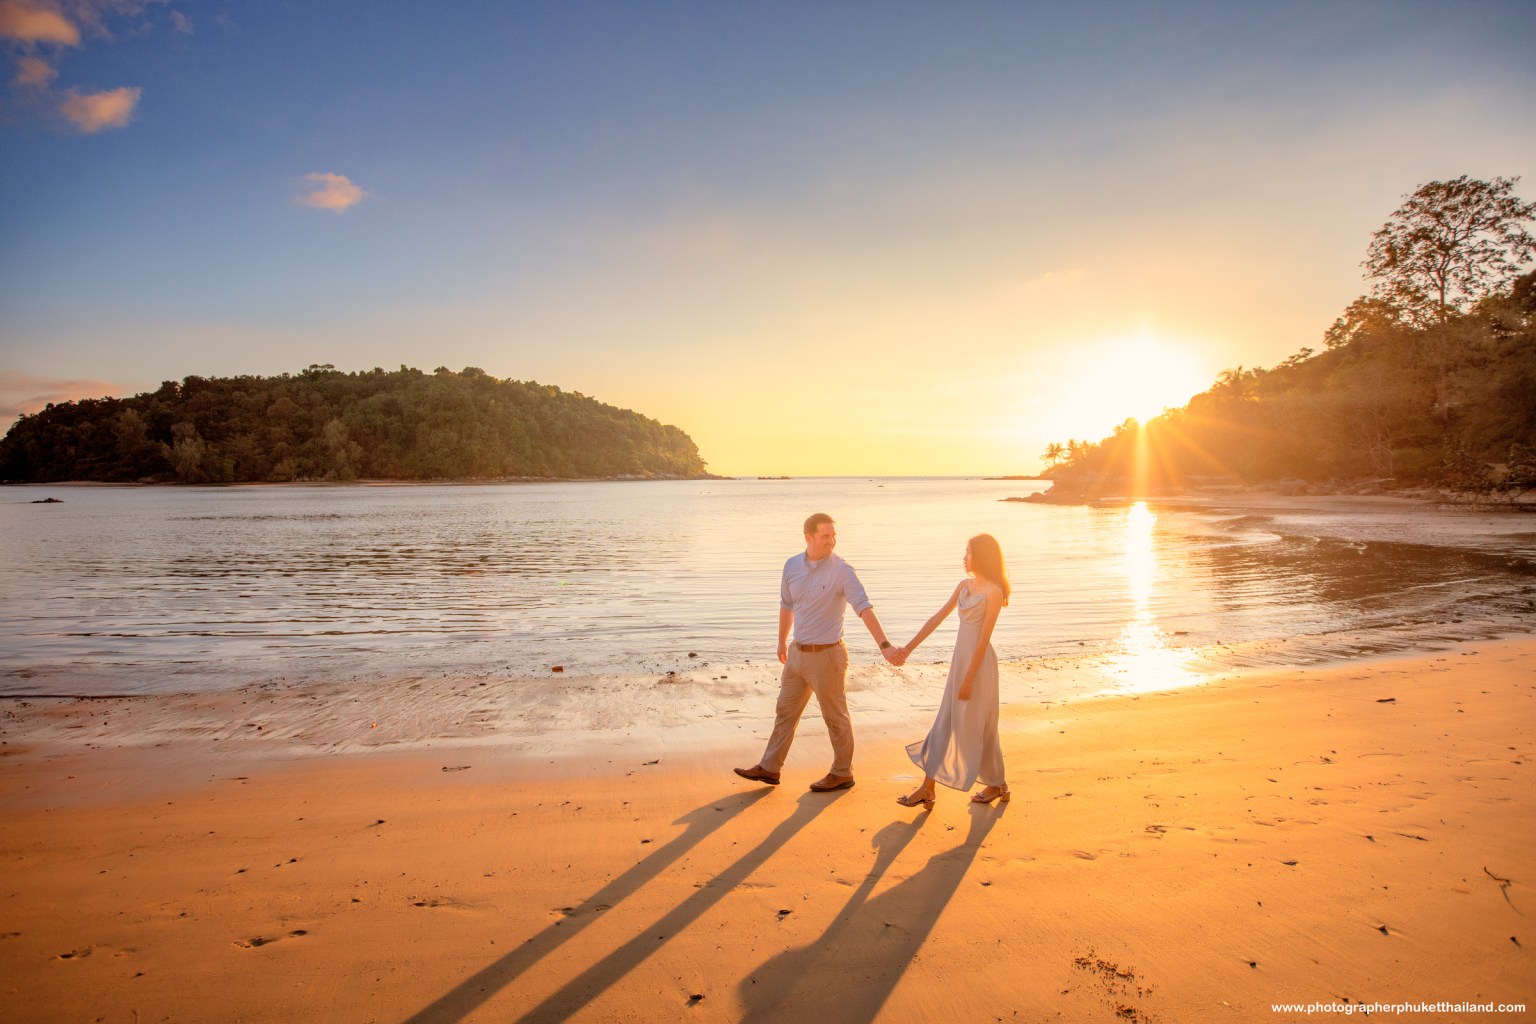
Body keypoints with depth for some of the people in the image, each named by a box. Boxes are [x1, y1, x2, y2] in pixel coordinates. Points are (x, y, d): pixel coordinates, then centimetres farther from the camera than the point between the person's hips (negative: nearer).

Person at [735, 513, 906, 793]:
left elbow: (864, 608, -26)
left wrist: (884, 645, -37)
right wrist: (782, 642, 25)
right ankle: (769, 768, 27)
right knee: (785, 712, 14)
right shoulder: (792, 566, 1)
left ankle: (842, 774, 26)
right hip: (798, 653, 6)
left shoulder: (842, 570, -16)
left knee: (835, 717, 9)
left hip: (827, 655, -6)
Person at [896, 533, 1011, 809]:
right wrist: (910, 647, 8)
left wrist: (968, 679, -18)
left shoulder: (993, 592, -15)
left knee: (979, 726, 3)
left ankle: (997, 785, 23)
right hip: (960, 657, 8)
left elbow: (984, 639, -17)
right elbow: (937, 618, 10)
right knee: (944, 723, 9)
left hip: (979, 662, -8)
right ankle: (927, 789, 15)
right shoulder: (964, 585, 8)